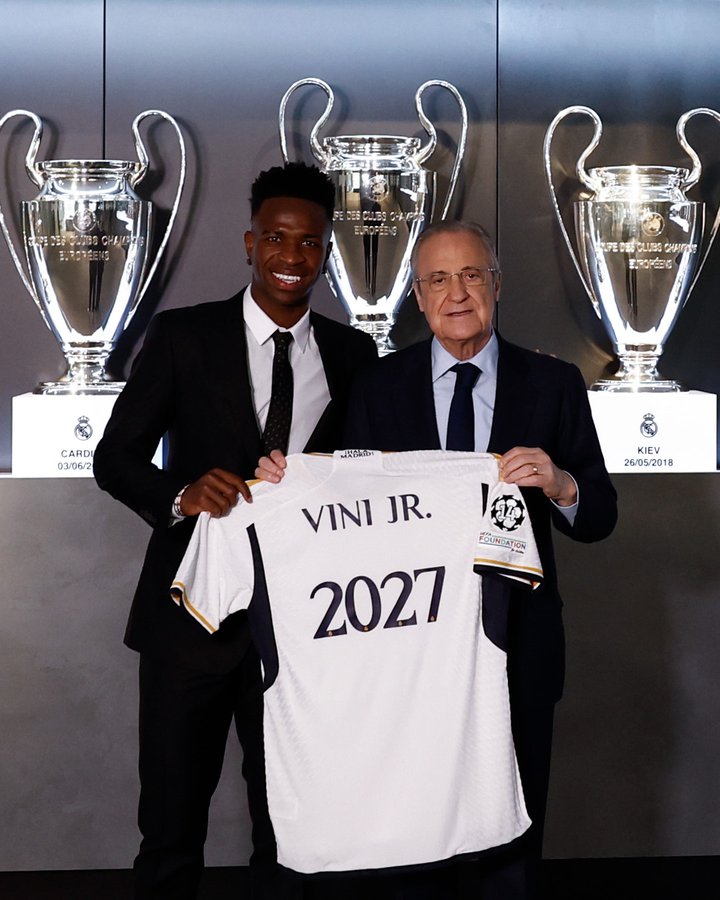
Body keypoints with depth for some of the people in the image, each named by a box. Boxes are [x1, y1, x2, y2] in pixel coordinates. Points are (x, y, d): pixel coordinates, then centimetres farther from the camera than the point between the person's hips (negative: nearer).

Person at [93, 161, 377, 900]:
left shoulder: (352, 354, 5)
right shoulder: (182, 336, -2)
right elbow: (115, 455, -4)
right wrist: (181, 495, -24)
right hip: (193, 613, -2)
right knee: (171, 830, 8)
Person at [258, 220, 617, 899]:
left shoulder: (552, 384, 1)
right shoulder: (378, 387, 3)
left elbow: (599, 518, -1)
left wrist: (560, 485, -21)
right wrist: (289, 479, -16)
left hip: (516, 648, 0)